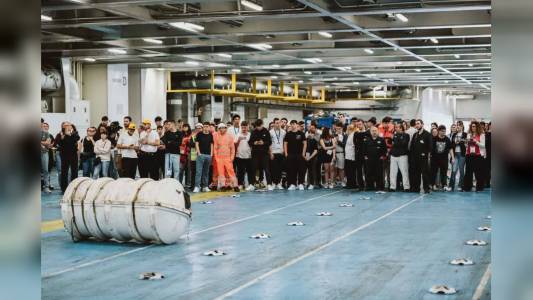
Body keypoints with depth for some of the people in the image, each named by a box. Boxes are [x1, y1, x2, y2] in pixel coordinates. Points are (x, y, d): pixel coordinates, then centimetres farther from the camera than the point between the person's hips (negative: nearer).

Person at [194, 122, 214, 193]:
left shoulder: (210, 135, 10)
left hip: (208, 155, 4)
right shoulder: (199, 134, 1)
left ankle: (205, 186, 14)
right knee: (199, 171, -8)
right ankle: (197, 186, -10)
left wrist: (211, 154, 6)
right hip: (201, 154, -4)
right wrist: (198, 153, -8)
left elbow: (211, 144, 14)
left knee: (206, 172, 9)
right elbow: (196, 144, 0)